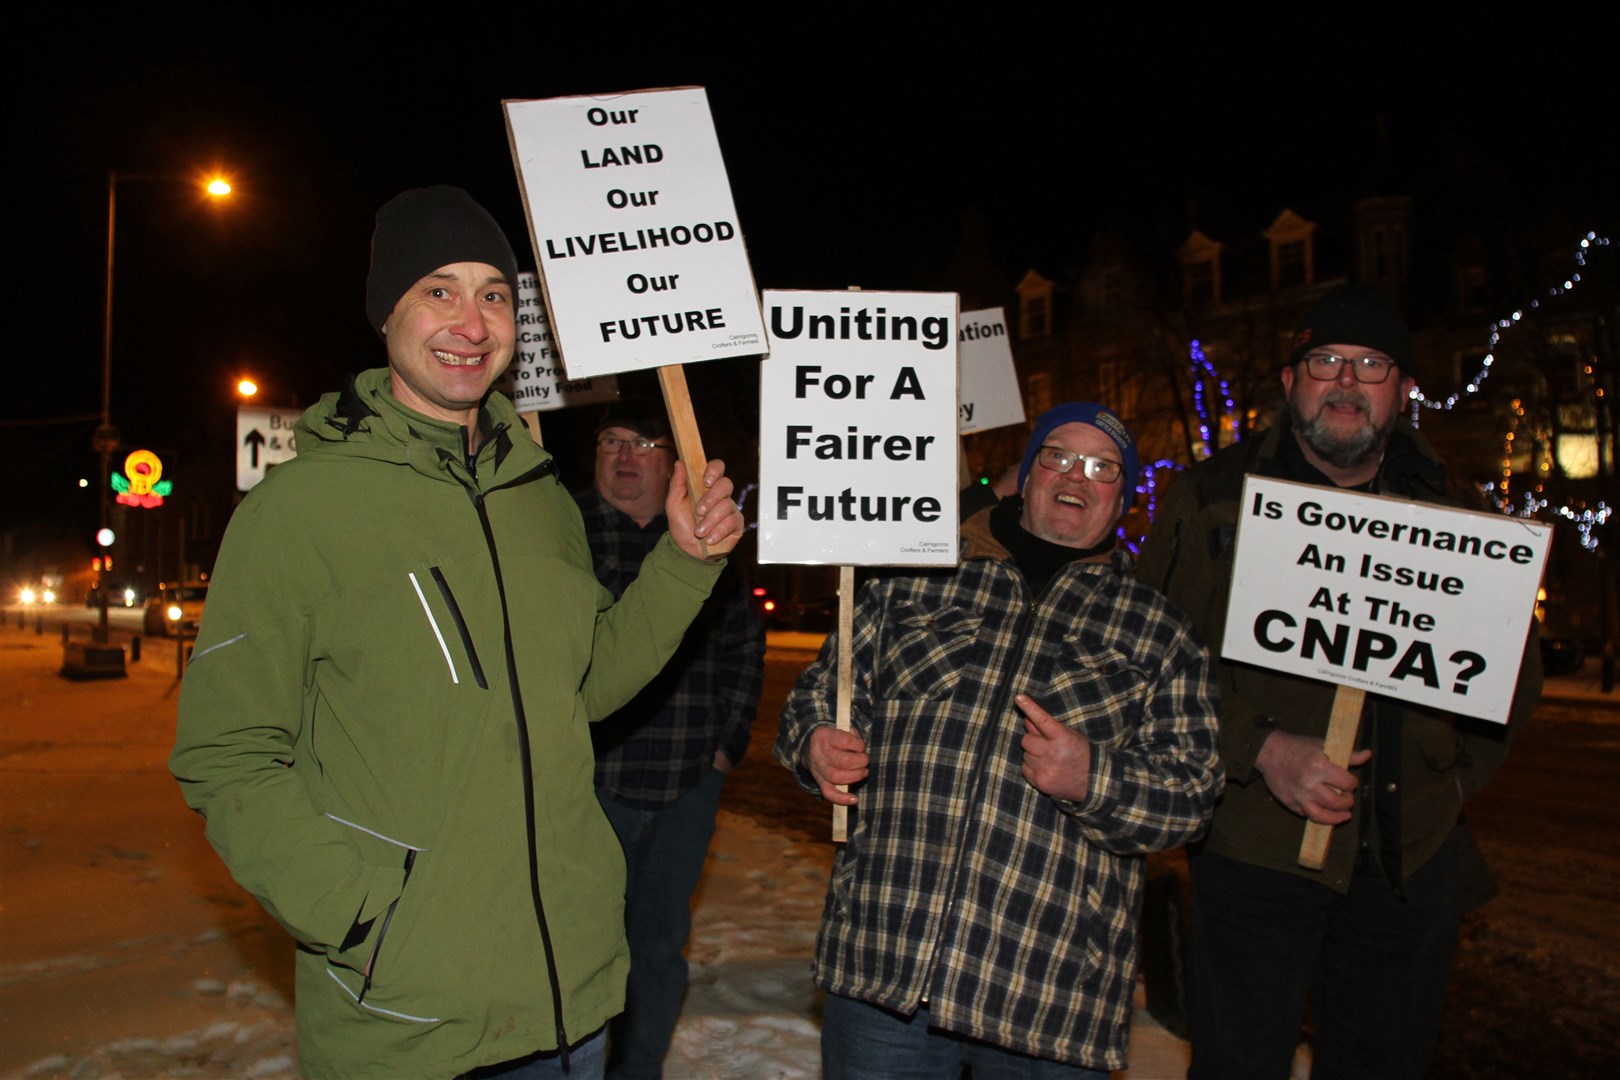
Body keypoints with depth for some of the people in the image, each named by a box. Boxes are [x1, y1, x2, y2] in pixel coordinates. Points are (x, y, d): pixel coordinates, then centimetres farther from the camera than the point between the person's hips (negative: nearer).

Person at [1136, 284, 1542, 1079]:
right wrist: (1261, 750, -16)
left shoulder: (1456, 514, 9)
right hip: (1254, 843, -3)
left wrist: (1457, 775, 7)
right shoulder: (1213, 498, -1)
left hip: (1412, 858, 4)